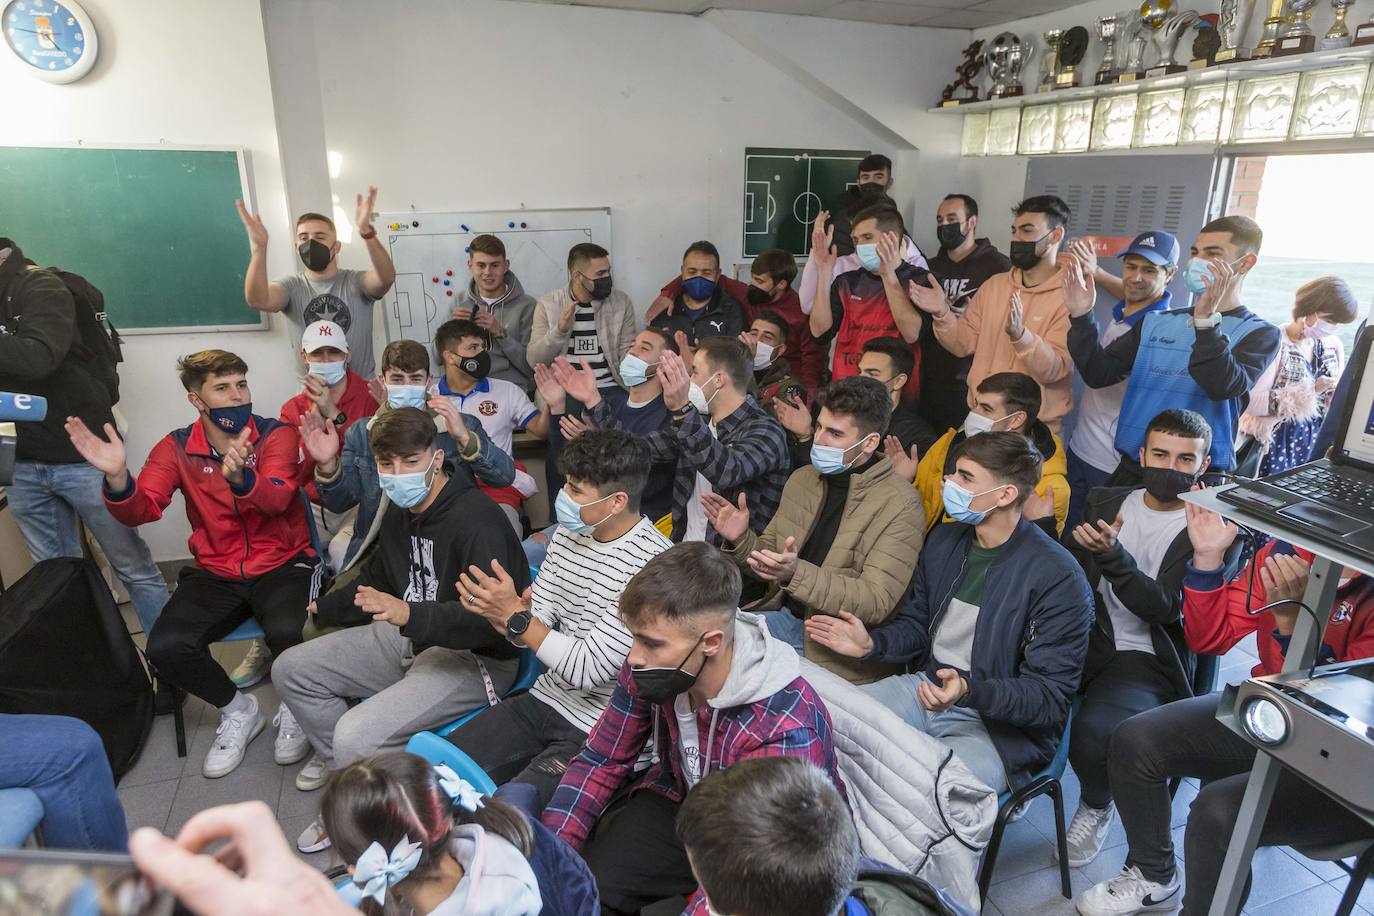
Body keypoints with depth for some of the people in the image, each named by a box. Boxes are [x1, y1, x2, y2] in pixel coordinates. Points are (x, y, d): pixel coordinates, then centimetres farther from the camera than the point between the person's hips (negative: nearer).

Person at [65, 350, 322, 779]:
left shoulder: (276, 435, -4)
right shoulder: (177, 448, 4)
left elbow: (276, 499, -22)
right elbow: (140, 510, -7)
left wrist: (240, 476, -44)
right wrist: (117, 477, -29)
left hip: (283, 564, -3)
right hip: (215, 573, 3)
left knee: (289, 632, -33)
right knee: (165, 648, -22)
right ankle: (236, 710, 9)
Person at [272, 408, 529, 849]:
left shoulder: (476, 519, -25)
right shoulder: (400, 510, 5)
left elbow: (489, 619, -35)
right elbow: (376, 582, 24)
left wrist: (409, 614, -44)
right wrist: (316, 608, 20)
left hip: (474, 659, -9)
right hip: (410, 637, 9)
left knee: (356, 737, -24)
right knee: (291, 668, 9)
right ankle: (335, 759, 28)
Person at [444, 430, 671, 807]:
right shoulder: (569, 535, 1)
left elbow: (588, 670, -22)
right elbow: (537, 624, 6)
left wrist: (515, 617, -21)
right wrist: (502, 614, -16)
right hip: (543, 701, 7)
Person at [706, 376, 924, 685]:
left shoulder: (899, 506, -14)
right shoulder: (802, 479, 6)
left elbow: (877, 603, -20)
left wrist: (797, 574, -33)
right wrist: (740, 540, -9)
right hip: (786, 616, 6)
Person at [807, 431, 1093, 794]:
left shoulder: (1058, 577, -17)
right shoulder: (943, 540, 4)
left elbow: (1050, 697, -16)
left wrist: (969, 692, -33)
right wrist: (871, 644, -7)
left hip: (1001, 724, -6)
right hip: (926, 688, 7)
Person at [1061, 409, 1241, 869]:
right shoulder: (1104, 502, 11)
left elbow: (1166, 609, -13)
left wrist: (1112, 555, -27)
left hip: (1147, 657, -3)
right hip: (1085, 637, 4)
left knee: (1093, 730, -30)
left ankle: (1096, 806, 6)